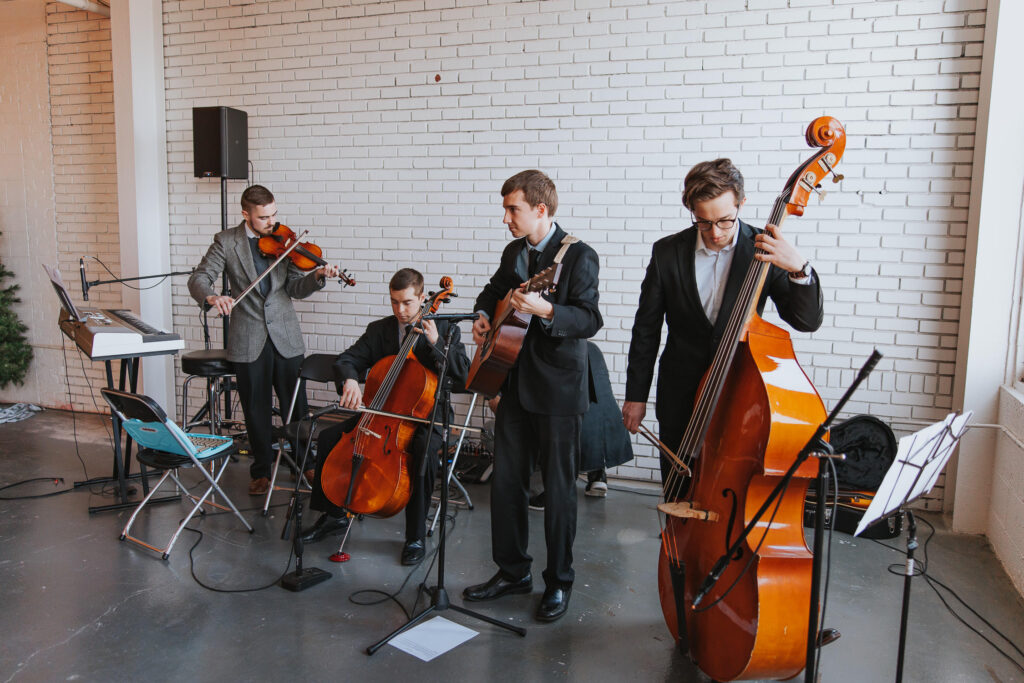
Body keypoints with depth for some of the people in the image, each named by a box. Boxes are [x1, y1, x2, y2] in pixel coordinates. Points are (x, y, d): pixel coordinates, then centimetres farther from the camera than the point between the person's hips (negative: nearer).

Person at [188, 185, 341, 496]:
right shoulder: (226, 242, 0)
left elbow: (295, 288, 1)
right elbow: (198, 279, -6)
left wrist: (317, 277, -19)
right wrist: (212, 296, -28)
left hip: (286, 336, 1)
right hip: (248, 340, -1)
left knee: (296, 404, 6)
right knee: (256, 409, 8)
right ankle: (261, 470, 24)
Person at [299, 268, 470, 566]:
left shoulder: (445, 331, -2)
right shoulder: (378, 330, 8)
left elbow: (464, 376, -12)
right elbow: (347, 360, -1)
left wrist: (436, 344, -23)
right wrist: (349, 379, -25)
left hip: (426, 417, -4)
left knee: (424, 452, -36)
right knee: (329, 437, -12)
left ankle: (416, 536, -20)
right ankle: (334, 514, 8)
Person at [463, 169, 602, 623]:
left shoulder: (578, 255, -10)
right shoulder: (514, 252, 12)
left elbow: (590, 319, -18)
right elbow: (494, 289, 29)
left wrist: (546, 309, -34)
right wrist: (483, 314, 8)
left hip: (558, 389, -7)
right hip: (514, 382, 7)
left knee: (558, 488, 4)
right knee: (506, 480, 11)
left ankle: (558, 582, 21)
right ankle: (513, 571, 28)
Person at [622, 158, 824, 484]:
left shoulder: (764, 252, -7)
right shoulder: (667, 252, -4)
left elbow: (807, 321, -10)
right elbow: (646, 329, 3)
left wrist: (799, 269, -29)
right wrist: (636, 395, 5)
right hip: (680, 397, 2)